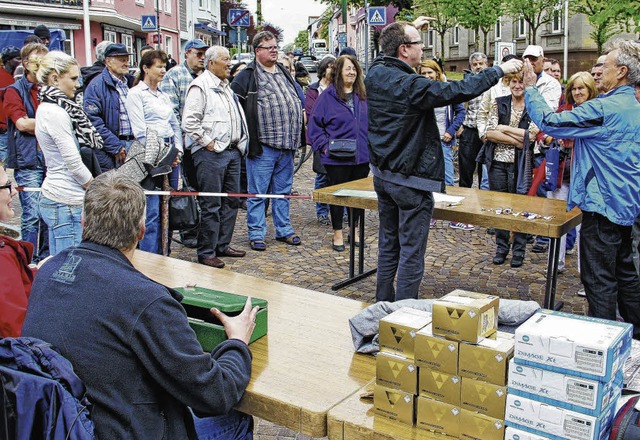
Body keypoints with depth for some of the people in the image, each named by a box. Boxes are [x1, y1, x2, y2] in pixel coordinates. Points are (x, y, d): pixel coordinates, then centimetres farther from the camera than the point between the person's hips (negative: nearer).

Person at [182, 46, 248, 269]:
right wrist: (208, 142, -15)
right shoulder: (200, 86, -9)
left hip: (232, 151, 9)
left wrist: (240, 143, 17)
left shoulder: (226, 86, 19)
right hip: (211, 153, -9)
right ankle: (206, 253, 3)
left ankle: (222, 245, 25)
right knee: (211, 206, -5)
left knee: (231, 202, 13)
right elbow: (189, 122, -16)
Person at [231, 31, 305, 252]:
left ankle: (284, 230, 26)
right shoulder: (248, 76, -6)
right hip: (263, 146, -6)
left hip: (286, 146, 7)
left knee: (283, 191, 15)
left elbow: (299, 101, 27)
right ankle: (256, 234, 11)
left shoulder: (284, 73, 17)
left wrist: (296, 137, 20)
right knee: (258, 193, 1)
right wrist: (247, 136, -10)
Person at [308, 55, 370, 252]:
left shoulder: (363, 96, 9)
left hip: (362, 157, 4)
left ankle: (355, 231, 26)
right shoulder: (328, 96, -4)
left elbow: (371, 123, 15)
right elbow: (315, 124, -3)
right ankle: (338, 234, 18)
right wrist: (324, 146, -11)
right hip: (336, 159, -4)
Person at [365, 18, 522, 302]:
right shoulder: (412, 86, -23)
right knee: (411, 251, 0)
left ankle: (383, 304, 28)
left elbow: (390, 56, 24)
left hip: (382, 173, 9)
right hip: (411, 180, -8)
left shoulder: (375, 74, 0)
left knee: (388, 243, 19)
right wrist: (500, 70, -8)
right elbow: (458, 91, -20)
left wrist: (409, 28, 29)